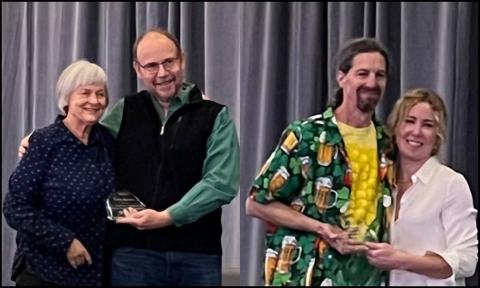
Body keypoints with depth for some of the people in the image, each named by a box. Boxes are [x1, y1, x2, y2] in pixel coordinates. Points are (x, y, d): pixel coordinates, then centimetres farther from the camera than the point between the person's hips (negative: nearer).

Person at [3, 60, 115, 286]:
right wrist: (66, 241, -16)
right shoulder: (44, 141, -11)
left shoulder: (107, 140, 3)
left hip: (95, 267, 4)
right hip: (44, 269, -4)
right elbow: (16, 208, -13)